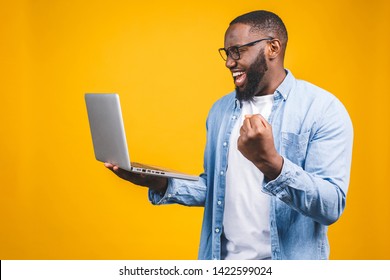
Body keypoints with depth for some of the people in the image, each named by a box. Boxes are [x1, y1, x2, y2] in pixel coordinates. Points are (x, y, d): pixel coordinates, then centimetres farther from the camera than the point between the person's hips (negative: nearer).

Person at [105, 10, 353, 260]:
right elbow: (214, 188, 9)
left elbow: (332, 206, -20)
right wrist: (161, 185, -7)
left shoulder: (323, 109, -13)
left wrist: (270, 161, -33)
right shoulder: (220, 109, 4)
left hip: (288, 264, -4)